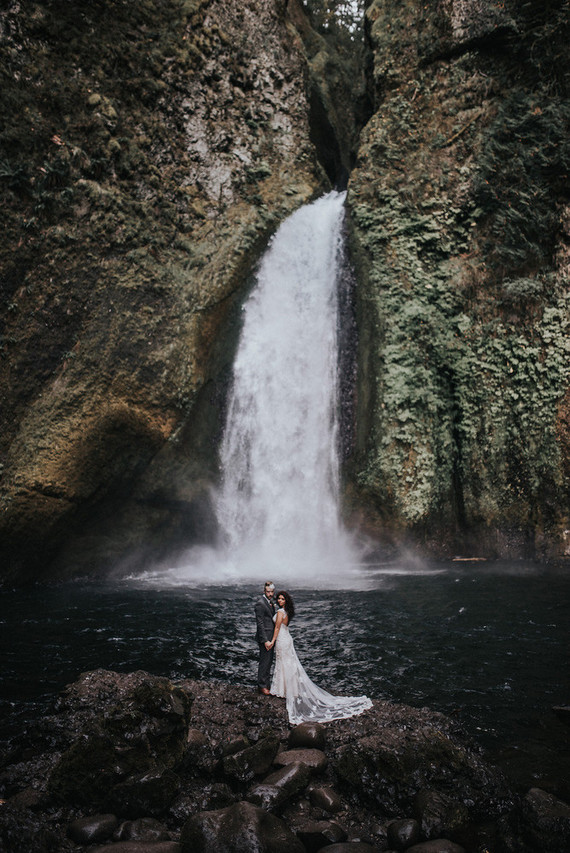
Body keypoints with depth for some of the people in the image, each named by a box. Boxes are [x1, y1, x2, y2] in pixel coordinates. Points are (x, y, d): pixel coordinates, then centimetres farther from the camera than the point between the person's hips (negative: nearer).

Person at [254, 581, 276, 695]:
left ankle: (266, 683, 29)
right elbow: (260, 623, -21)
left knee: (269, 661, 17)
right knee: (264, 661, -1)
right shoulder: (260, 603, -19)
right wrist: (265, 640, -21)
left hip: (271, 637, 9)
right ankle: (261, 685, 12)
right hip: (265, 637, -9)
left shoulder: (270, 601, 10)